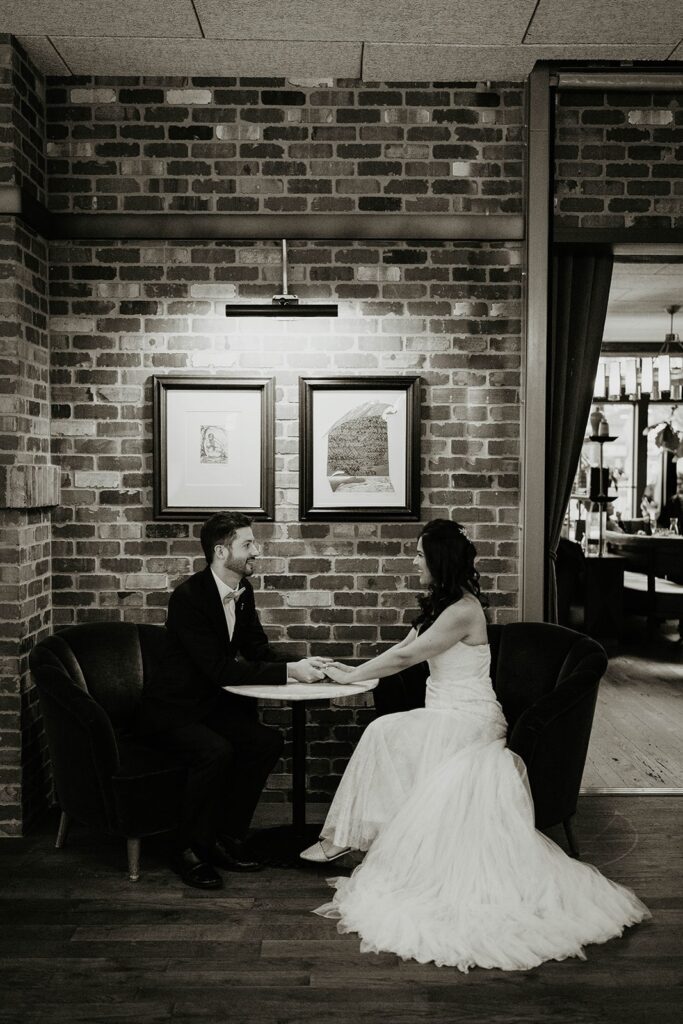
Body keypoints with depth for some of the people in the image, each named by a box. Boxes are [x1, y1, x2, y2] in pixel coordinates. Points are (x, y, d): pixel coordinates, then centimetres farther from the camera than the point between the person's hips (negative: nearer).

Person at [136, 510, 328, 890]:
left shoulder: (243, 590, 3)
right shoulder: (188, 596, -23)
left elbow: (258, 650, 8)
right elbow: (221, 669, -28)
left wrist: (299, 665, -13)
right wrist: (288, 672, -30)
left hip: (211, 703, 8)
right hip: (169, 712, -8)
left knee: (268, 741, -12)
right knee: (216, 751, -32)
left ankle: (226, 836, 3)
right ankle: (190, 851, -11)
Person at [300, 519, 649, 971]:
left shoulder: (463, 611, -19)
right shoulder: (443, 604, 12)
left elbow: (405, 656, -16)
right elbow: (406, 649, 16)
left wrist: (352, 676, -5)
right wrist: (354, 670, 12)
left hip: (467, 722, -9)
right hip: (445, 717, 9)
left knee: (384, 735, -16)